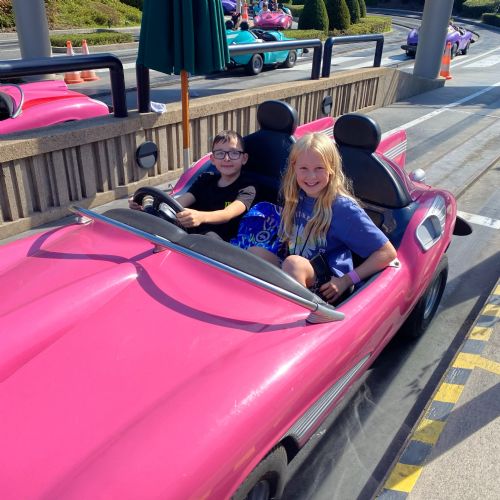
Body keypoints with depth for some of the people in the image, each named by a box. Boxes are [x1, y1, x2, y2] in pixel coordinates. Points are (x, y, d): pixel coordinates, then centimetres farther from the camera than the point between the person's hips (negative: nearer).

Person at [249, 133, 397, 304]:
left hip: (326, 288, -6)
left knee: (293, 263, -34)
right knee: (255, 252, -17)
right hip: (293, 272, 6)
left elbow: (388, 253, -11)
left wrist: (346, 281, -14)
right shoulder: (295, 198, 5)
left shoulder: (343, 207, -13)